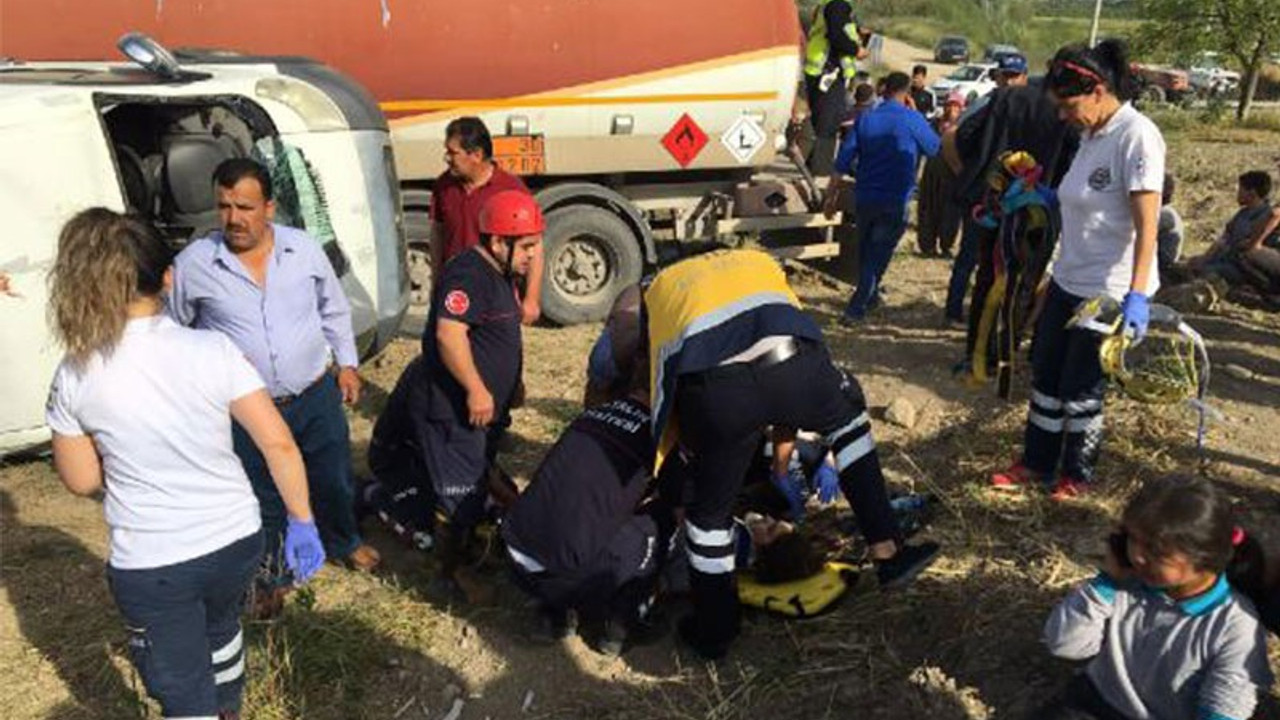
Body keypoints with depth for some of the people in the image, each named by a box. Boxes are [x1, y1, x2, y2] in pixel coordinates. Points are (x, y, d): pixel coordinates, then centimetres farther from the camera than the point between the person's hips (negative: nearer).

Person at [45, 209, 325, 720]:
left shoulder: (74, 376, -13)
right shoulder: (211, 349, -15)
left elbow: (82, 481, -2)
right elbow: (278, 443, -14)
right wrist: (303, 522, -4)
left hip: (148, 566, -2)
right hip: (236, 539, 3)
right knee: (221, 628, 34)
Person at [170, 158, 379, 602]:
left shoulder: (304, 248, -4)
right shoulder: (193, 263, -10)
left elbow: (334, 310, 9)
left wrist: (347, 364, 9)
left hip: (317, 397, 2)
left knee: (334, 481, 19)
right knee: (264, 500, 14)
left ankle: (343, 541, 48)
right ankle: (272, 577, 38)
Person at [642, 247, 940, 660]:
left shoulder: (659, 289, 38)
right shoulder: (759, 262, 41)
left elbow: (662, 386, 30)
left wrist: (658, 462, 37)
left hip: (713, 389, -1)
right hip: (790, 359, 1)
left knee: (709, 508, 24)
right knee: (848, 416, 35)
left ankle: (713, 633, 38)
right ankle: (887, 553, 34)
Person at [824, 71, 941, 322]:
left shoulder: (865, 119, 2)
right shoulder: (912, 120, -7)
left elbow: (843, 162, 1)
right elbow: (933, 148, 9)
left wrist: (832, 195, 7)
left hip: (865, 198, 4)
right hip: (895, 201, -4)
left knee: (866, 252, 20)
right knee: (878, 255, 2)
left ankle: (870, 296, 37)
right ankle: (856, 308, -4)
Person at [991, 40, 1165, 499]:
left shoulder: (1137, 136, -18)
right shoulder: (1092, 134, 7)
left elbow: (1147, 226, -23)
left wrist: (1136, 296, -28)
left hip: (1110, 292, -8)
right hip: (1068, 280, 8)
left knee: (1081, 389, 6)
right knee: (1045, 375, 15)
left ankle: (1077, 475, 28)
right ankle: (1036, 464, 31)